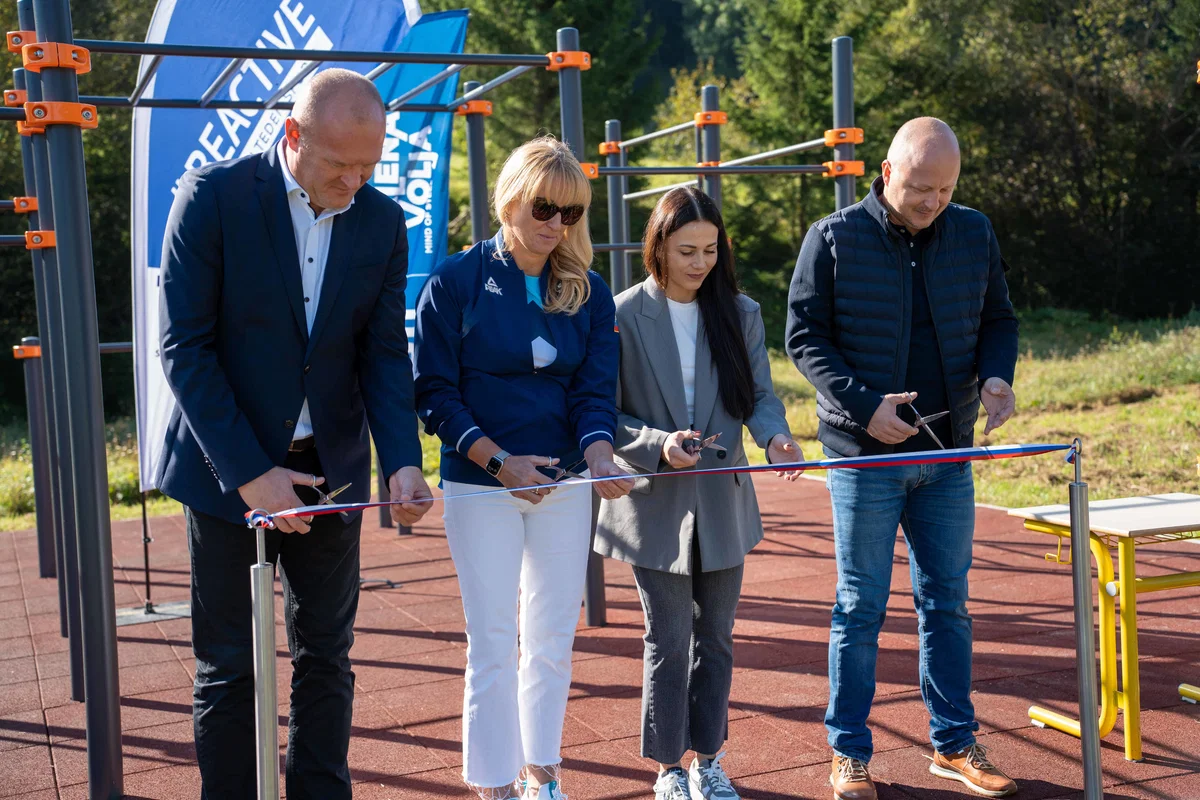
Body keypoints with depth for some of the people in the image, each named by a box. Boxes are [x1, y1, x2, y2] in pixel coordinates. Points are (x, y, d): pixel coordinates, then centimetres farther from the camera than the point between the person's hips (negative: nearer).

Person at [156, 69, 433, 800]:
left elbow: (384, 354, 0)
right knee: (229, 666, 7)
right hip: (229, 466, -3)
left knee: (326, 656, 12)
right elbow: (184, 346, -14)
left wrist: (403, 461, -16)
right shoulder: (213, 196, -12)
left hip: (330, 466, 4)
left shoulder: (383, 223, -1)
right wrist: (248, 472, -19)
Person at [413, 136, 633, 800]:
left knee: (553, 637, 12)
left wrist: (597, 452, -22)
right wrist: (499, 460, -17)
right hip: (482, 487, -4)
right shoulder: (456, 281, -6)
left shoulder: (588, 291, 5)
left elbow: (595, 389, -1)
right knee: (494, 644, 0)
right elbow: (435, 392, -7)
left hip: (563, 483, 4)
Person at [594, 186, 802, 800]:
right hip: (655, 503, -3)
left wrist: (775, 435, -18)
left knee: (715, 637, 12)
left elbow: (760, 395, 4)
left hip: (722, 501, 3)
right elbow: (606, 415, -5)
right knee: (669, 640, 3)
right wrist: (656, 445, -22)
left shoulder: (740, 313, 4)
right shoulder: (625, 316, -6)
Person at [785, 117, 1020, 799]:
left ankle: (955, 743, 25)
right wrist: (864, 405, -16)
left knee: (948, 603, 12)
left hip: (949, 453, 4)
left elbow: (998, 318, 14)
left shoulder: (975, 233, 6)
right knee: (861, 608, 4)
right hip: (864, 454, -3)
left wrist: (996, 374, -7)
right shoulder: (834, 238, -5)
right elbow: (805, 336, -5)